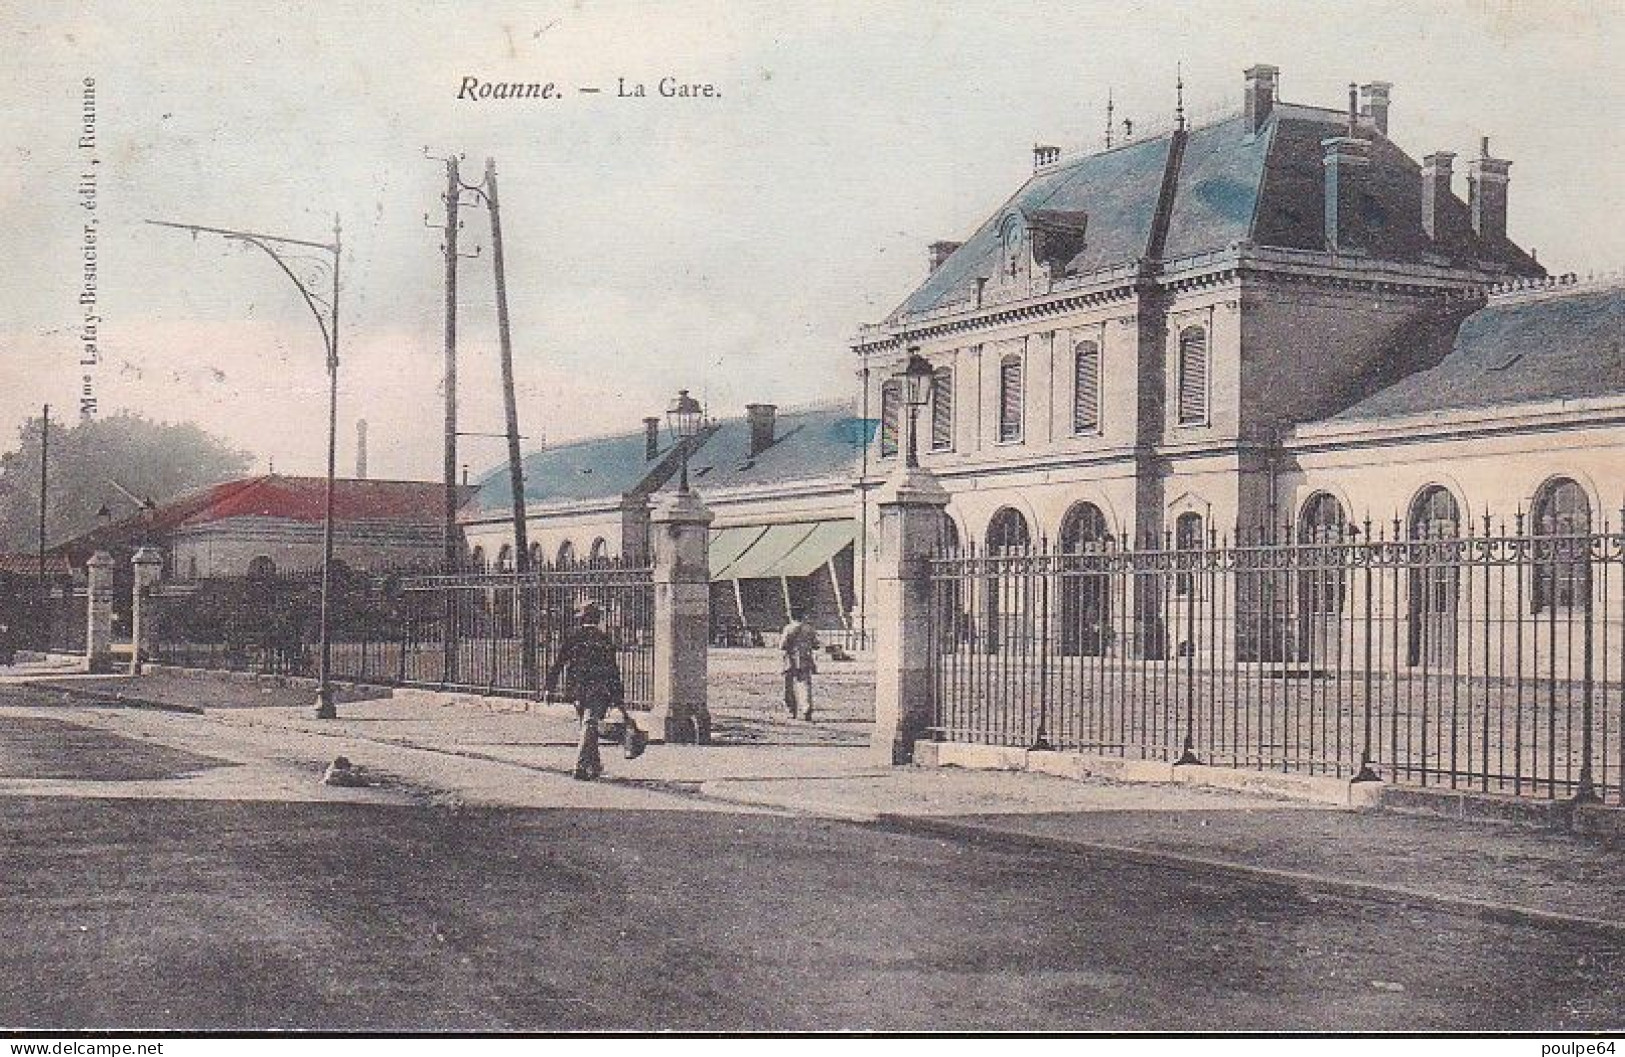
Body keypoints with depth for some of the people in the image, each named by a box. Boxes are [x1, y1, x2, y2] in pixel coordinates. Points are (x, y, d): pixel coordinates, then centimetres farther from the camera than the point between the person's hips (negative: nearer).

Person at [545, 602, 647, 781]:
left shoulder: (571, 638, 5)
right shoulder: (605, 640, 1)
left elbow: (557, 665, 2)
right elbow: (613, 671, 1)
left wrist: (551, 689, 7)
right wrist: (618, 696, 5)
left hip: (576, 690, 3)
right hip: (598, 690, -3)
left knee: (588, 726, 16)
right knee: (589, 726, -7)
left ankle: (595, 765, 25)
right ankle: (581, 767, -18)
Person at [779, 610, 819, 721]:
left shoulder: (789, 629, -8)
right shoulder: (809, 628, 4)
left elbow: (782, 646, -10)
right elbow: (815, 645, 8)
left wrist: (780, 639, 10)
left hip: (792, 662, -3)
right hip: (806, 663, 3)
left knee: (790, 688, 12)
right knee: (805, 687, 0)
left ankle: (791, 712, 17)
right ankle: (806, 711, -13)